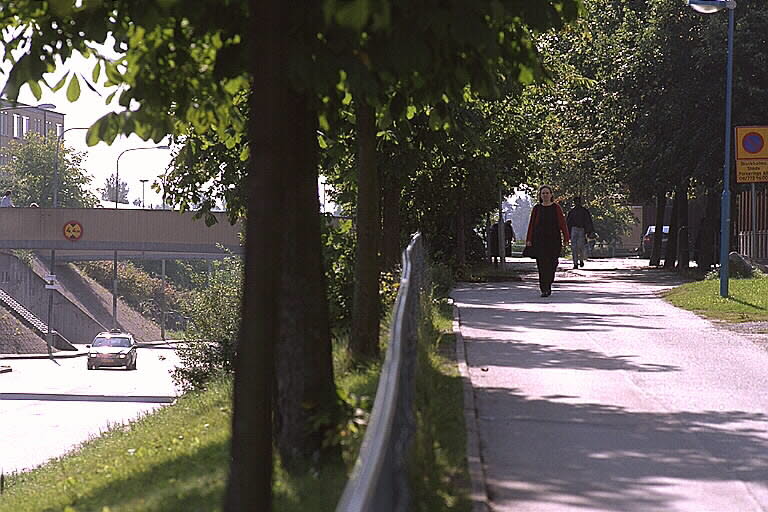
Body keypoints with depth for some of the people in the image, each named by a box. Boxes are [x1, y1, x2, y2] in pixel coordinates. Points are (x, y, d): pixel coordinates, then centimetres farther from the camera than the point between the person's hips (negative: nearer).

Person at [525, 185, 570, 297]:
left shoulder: (556, 208, 3)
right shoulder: (537, 208, 7)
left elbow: (562, 224, 1)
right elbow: (531, 224, 6)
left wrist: (566, 238, -7)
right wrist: (529, 240, 0)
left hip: (553, 240, 0)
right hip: (540, 240, 0)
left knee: (551, 264, 2)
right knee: (542, 264, -7)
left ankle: (548, 285, 24)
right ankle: (544, 290, -8)